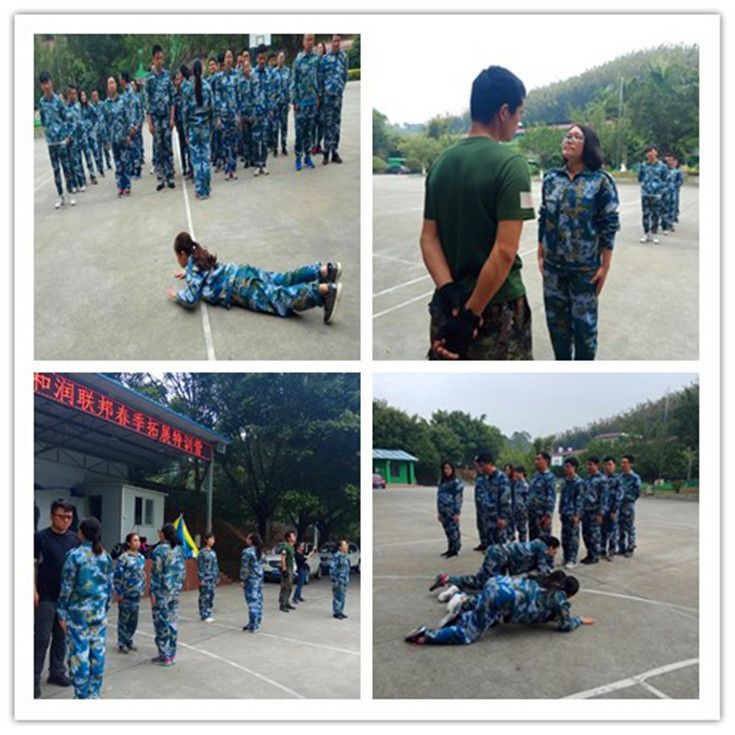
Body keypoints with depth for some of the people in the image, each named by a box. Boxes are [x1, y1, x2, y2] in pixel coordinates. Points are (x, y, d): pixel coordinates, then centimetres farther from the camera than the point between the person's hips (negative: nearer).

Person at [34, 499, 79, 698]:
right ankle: (35, 678, 5)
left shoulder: (74, 539, 6)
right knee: (42, 638, -2)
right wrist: (34, 590, -12)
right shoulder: (40, 537, -6)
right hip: (46, 597, -4)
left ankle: (57, 672, 24)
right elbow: (33, 565, -6)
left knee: (61, 636, 12)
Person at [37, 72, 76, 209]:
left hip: (62, 138, -3)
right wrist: (47, 135, 6)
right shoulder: (41, 102, 3)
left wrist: (67, 135, -3)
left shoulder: (58, 99, -4)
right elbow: (43, 121, 11)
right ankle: (60, 196, 11)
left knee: (66, 166, 1)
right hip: (50, 141, 3)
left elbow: (65, 118, 0)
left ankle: (71, 193, 7)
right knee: (55, 168, 6)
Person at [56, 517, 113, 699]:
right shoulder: (106, 556, 5)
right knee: (97, 653, 9)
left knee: (79, 654, 2)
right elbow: (109, 587, 10)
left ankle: (82, 696, 5)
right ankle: (94, 694, 16)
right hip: (99, 613, 5)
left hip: (78, 612, -5)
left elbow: (67, 587, -8)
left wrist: (62, 613, -1)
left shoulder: (74, 555, -10)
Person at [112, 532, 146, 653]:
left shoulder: (141, 557, 9)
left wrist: (142, 588, 15)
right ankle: (122, 643, 10)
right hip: (125, 594, -6)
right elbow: (117, 576, -13)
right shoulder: (123, 558, -12)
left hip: (137, 594, 6)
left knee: (134, 619, 11)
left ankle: (129, 641, 24)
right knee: (124, 619, 0)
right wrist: (119, 593, -14)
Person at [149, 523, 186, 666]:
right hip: (175, 590, 7)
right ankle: (172, 654, 19)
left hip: (162, 591, -6)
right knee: (172, 621, 13)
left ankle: (164, 656, 4)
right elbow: (183, 570, 10)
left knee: (162, 623, 1)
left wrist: (153, 592, -11)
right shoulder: (178, 549, 7)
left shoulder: (159, 550, -13)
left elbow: (156, 572, -15)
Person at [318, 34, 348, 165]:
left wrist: (342, 88, 11)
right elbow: (320, 77, -2)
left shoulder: (344, 57, 5)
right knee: (328, 124, -1)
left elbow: (345, 75, 13)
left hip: (338, 95, 3)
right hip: (327, 94, -3)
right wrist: (320, 94, -5)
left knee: (336, 123, 7)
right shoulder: (325, 58, -4)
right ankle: (326, 153, 4)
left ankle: (335, 152, 13)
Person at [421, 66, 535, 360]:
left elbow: (428, 239, 2)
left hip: (447, 306, 6)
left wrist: (450, 293, -8)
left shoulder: (441, 162, 6)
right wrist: (471, 314, -16)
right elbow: (504, 251, -20)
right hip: (497, 309, -6)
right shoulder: (510, 164, -14)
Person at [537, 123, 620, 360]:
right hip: (553, 265, 4)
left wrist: (605, 266, -9)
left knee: (584, 323, 6)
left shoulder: (601, 181, -9)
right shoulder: (551, 178, 3)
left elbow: (609, 226, -8)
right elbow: (543, 219, 10)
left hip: (585, 268, -4)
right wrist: (541, 256, 9)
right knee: (556, 319, 13)